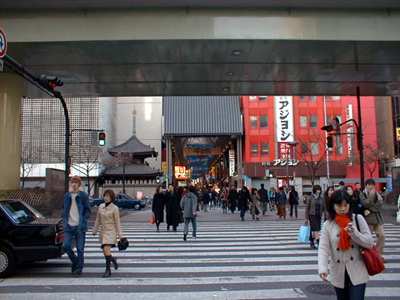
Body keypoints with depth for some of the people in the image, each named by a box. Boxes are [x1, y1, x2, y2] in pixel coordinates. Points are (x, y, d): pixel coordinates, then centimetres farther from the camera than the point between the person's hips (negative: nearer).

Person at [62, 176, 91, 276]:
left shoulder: (83, 195, -2)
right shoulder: (67, 195, 10)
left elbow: (88, 211, -1)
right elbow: (64, 210, 18)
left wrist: (82, 222, -12)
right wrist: (64, 221, 4)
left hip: (79, 227, -3)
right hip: (69, 226, 3)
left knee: (80, 249, 1)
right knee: (66, 246, -3)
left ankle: (79, 268, 14)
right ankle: (75, 261, 23)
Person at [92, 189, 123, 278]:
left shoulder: (115, 208, -10)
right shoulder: (100, 206, 4)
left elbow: (117, 222, -9)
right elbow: (98, 220, 12)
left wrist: (119, 235, -9)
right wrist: (94, 231, 14)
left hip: (111, 232, -6)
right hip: (103, 231, 6)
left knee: (106, 250, -17)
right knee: (105, 252, 10)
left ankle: (108, 270, -5)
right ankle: (113, 260, 35)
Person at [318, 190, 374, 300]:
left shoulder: (358, 219, -5)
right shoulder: (328, 225, -5)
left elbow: (370, 243, -6)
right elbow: (323, 248, -13)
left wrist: (354, 233, -23)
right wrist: (322, 268, -29)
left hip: (357, 273, -2)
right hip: (338, 274, 2)